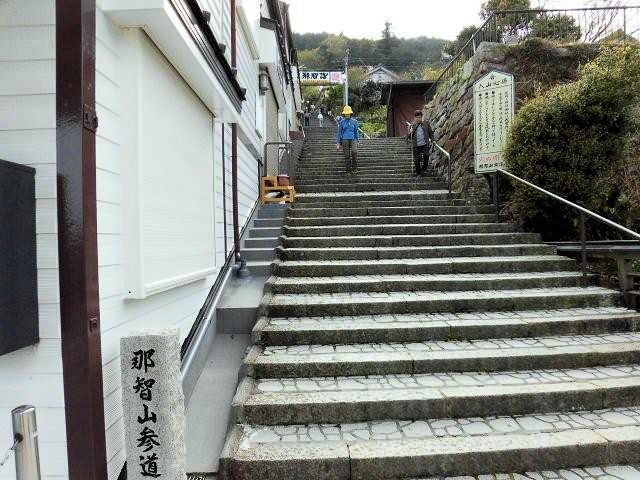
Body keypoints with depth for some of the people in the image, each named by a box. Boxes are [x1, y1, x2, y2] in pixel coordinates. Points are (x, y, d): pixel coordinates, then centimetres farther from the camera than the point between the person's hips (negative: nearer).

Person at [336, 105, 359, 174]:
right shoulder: (342, 122, 4)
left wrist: (357, 142, 11)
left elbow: (356, 132, 11)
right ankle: (348, 170, 12)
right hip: (345, 140, 0)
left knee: (354, 152, -24)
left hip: (353, 139, 0)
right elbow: (339, 133, 6)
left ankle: (354, 168, -12)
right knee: (347, 155, 0)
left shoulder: (354, 121, 4)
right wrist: (338, 143, 0)